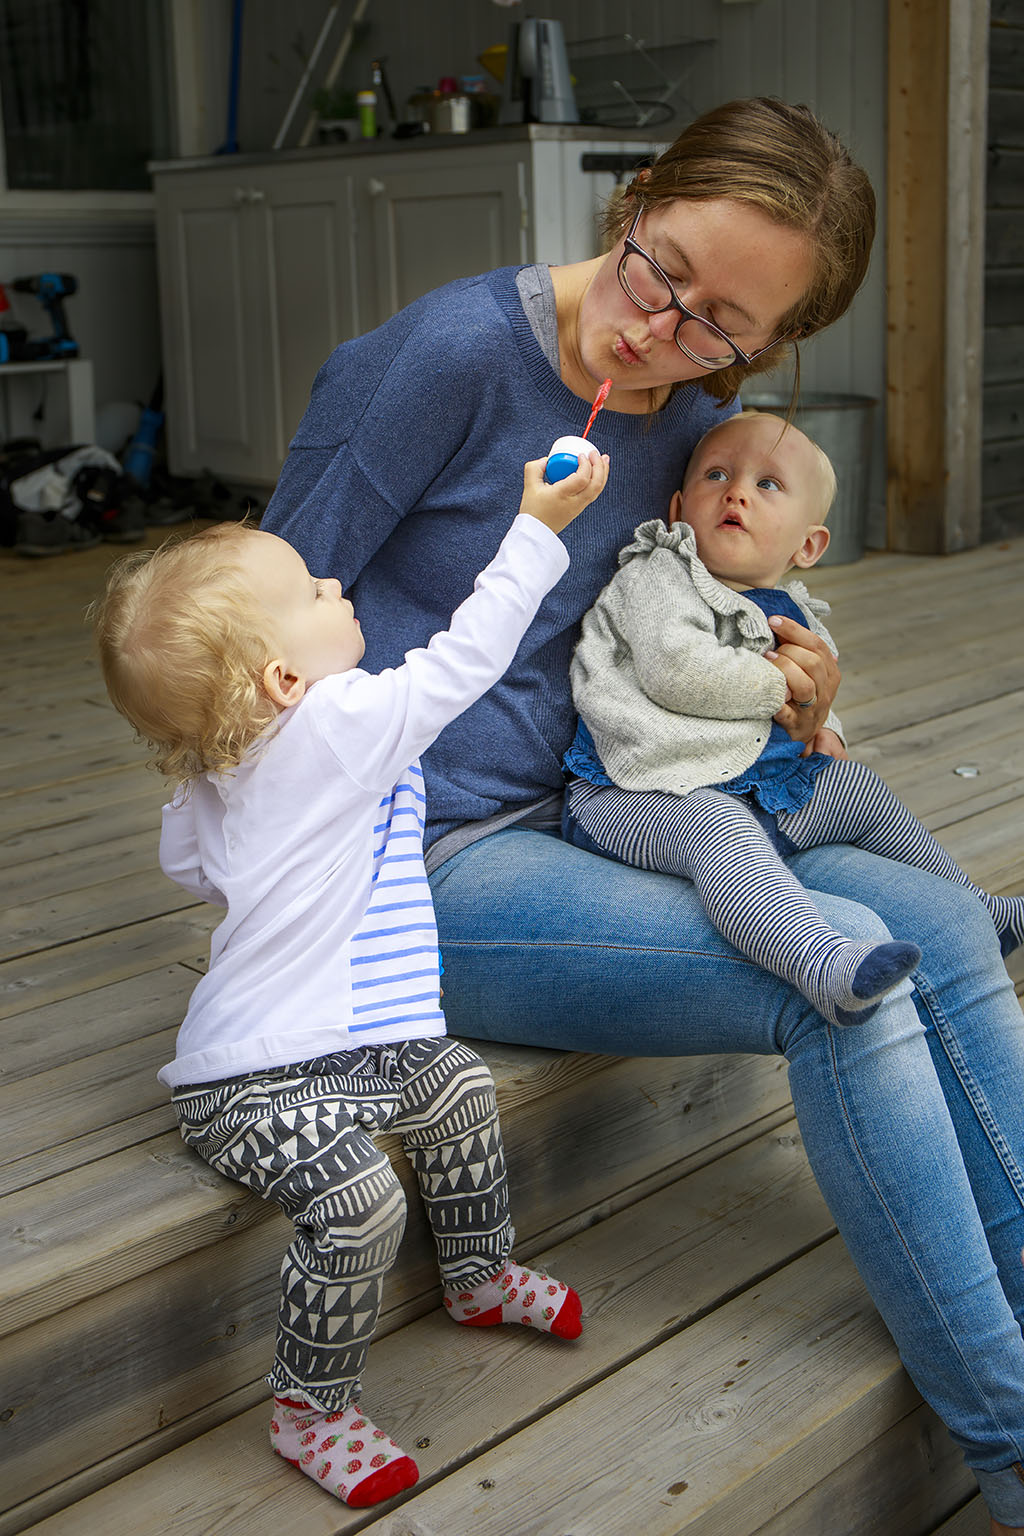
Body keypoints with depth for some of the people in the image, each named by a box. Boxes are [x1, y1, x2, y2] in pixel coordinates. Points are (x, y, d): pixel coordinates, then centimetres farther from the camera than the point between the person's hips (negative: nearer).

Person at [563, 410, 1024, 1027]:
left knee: (862, 791, 15)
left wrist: (821, 727, 12)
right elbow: (674, 670, -24)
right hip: (645, 792, -9)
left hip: (761, 791, 9)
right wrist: (776, 686, -12)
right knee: (720, 830, -38)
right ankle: (824, 965, -62)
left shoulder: (790, 611, 19)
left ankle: (975, 909, 33)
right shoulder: (655, 576, -6)